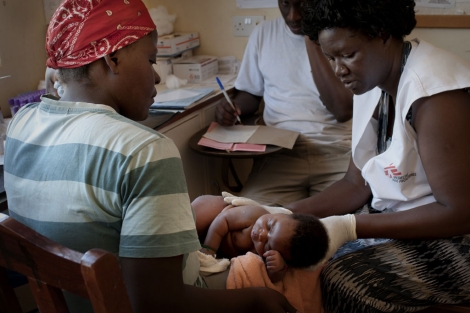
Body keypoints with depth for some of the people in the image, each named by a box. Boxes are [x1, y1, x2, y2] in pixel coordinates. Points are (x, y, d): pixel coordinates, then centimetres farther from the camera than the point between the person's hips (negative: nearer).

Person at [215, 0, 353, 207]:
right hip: (279, 151, 2)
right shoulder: (263, 33, 10)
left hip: (336, 152, -2)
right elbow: (250, 94, 20)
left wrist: (312, 41, -13)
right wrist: (231, 106, -4)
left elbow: (343, 111, -14)